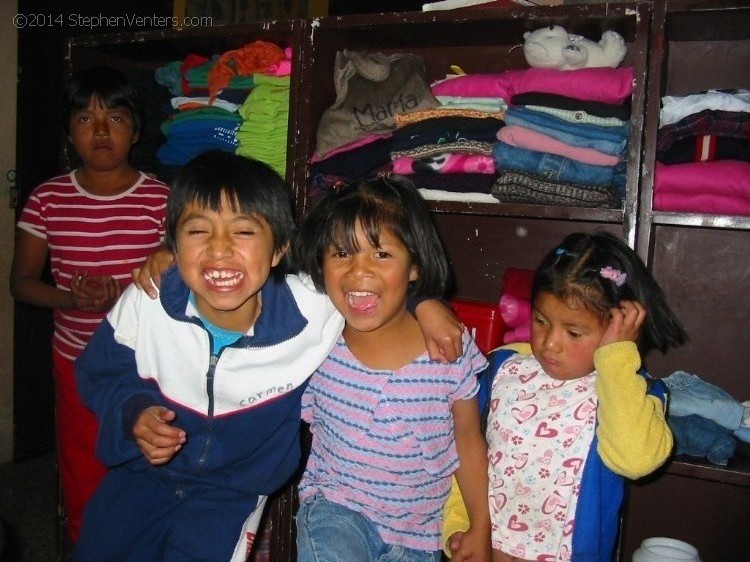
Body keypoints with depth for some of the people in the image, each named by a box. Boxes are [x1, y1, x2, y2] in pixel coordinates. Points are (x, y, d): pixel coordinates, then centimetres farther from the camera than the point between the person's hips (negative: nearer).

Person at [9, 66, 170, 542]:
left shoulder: (161, 200, -8)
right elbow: (22, 281, 3)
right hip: (77, 360, 2)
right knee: (83, 481, 15)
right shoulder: (48, 199, -1)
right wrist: (71, 299, -16)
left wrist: (126, 296, -22)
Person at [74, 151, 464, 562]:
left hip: (236, 488, -2)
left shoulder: (312, 312, -32)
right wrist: (134, 413, -26)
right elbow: (99, 373, -7)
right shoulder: (144, 304, -26)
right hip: (144, 469, 3)